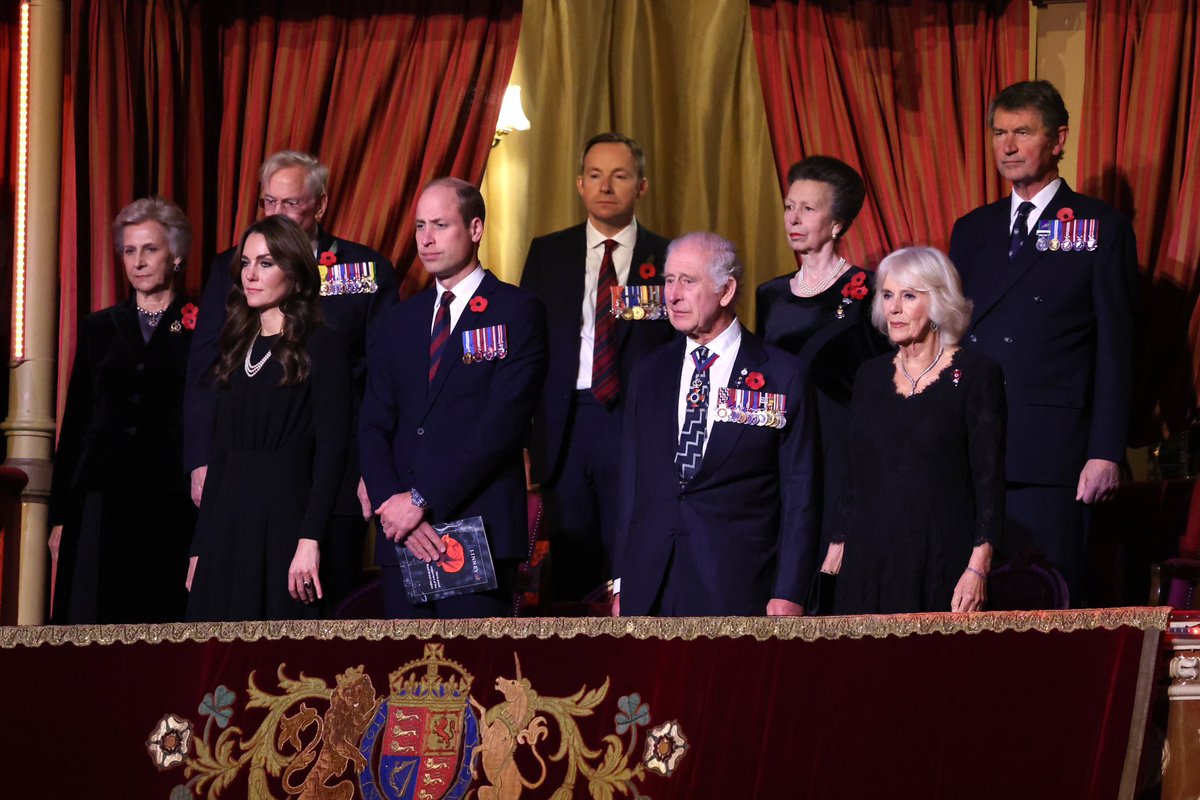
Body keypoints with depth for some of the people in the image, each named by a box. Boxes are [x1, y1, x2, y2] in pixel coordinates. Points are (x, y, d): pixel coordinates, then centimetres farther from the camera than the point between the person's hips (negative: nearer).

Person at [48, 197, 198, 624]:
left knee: (164, 620, -3)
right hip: (103, 502, 3)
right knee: (97, 619, -1)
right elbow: (74, 422, 13)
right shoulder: (100, 328, 13)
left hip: (173, 505, -3)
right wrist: (60, 514, 8)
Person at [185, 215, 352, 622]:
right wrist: (200, 547, 12)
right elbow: (220, 451, 17)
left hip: (284, 519, -6)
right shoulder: (237, 349, 17)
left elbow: (332, 450, -10)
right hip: (228, 523, 6)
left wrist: (310, 540, -20)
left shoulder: (322, 346, -3)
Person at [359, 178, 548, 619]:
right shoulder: (400, 321, 18)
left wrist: (422, 499, -13)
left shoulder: (516, 311, 0)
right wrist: (392, 505, -8)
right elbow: (373, 426, 11)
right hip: (403, 536, 5)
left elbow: (502, 422, -10)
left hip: (480, 531, -5)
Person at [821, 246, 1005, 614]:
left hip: (942, 565, -4)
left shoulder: (975, 374, -2)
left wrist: (978, 568, -15)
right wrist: (836, 551, 8)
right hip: (869, 563, 4)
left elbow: (989, 480, -7)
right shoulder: (871, 376, 13)